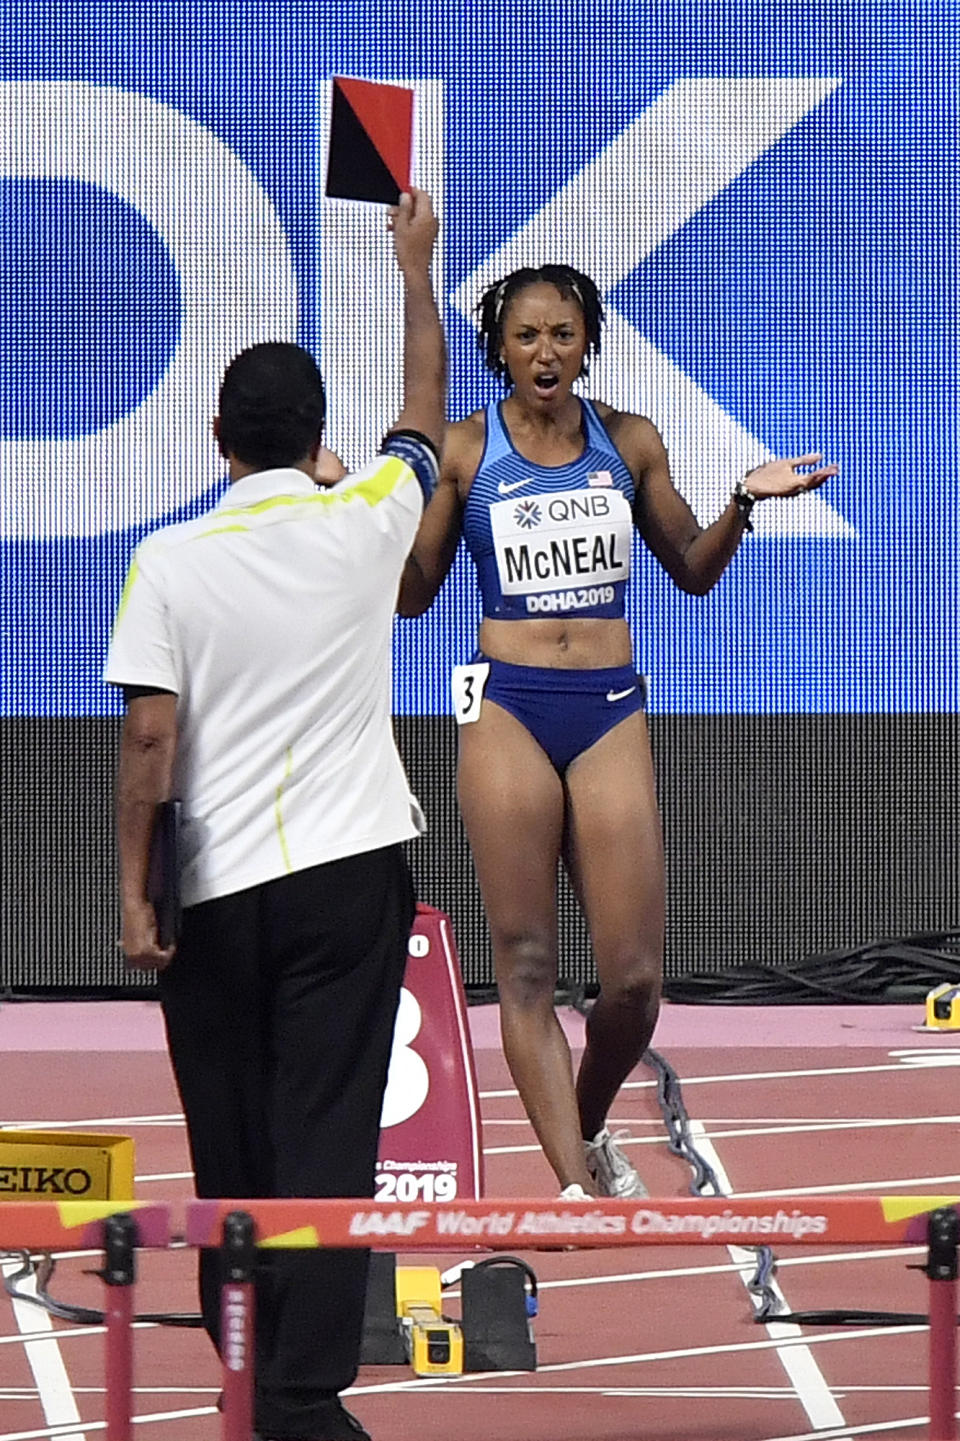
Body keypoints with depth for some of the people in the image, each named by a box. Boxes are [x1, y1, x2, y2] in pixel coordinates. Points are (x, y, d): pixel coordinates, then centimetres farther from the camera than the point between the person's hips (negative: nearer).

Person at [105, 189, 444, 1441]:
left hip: (218, 890, 0)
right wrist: (415, 266, 32)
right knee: (328, 1139, -4)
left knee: (231, 1142, 11)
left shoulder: (169, 563, -4)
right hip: (350, 871, 0)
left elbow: (149, 739, -9)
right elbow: (426, 412, 19)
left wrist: (133, 891, -2)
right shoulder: (363, 522, -1)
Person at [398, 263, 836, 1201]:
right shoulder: (465, 450, 3)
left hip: (610, 711, 2)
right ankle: (573, 1183, -6)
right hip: (506, 709, -2)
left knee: (635, 978, -3)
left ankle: (590, 1131, 23)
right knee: (525, 966, -6)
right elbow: (413, 593, 7)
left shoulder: (629, 443, 9)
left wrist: (743, 503, 1)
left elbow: (692, 570, 18)